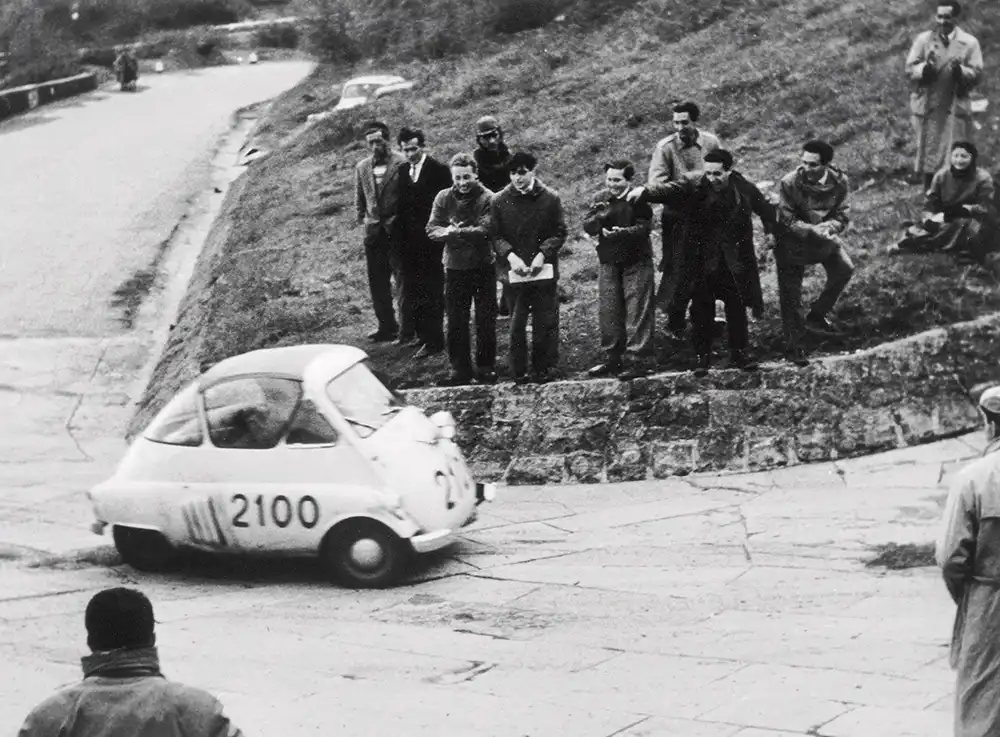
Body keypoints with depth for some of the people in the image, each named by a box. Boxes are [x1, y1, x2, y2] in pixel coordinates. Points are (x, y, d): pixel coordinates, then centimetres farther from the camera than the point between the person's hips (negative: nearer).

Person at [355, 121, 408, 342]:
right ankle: (387, 326, 15)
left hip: (397, 230, -5)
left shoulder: (401, 164, -8)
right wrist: (363, 217, 9)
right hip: (374, 231, 5)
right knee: (377, 282, 7)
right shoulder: (362, 168, 10)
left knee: (402, 278, -2)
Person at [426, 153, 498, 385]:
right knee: (456, 322, 7)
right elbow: (432, 229, -6)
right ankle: (459, 368, 17)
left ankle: (485, 367, 17)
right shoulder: (443, 198, 1)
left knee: (486, 321, 6)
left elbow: (484, 231, -19)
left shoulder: (487, 198, -9)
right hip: (455, 266, 3)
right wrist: (467, 234, -21)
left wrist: (454, 232, -20)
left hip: (483, 266, -3)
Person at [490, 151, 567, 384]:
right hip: (514, 270, 0)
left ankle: (543, 368, 14)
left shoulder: (550, 198, 0)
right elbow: (495, 235, 2)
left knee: (545, 322, 4)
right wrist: (510, 256, -13)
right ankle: (519, 371, 9)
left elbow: (559, 233, 0)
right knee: (516, 324, 1)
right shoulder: (499, 201, 1)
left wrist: (542, 254, -13)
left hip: (544, 270, 0)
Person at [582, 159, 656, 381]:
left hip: (637, 262, -6)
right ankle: (612, 359, 20)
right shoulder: (602, 199, 7)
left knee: (637, 312, -5)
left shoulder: (638, 199, -9)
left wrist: (621, 232, -35)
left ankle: (639, 360, -4)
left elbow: (644, 227, -19)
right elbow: (587, 227, 0)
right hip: (609, 262, 6)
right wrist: (599, 217, -21)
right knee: (608, 312, 10)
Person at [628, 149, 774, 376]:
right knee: (702, 312, 4)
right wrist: (645, 191, -45)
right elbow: (669, 190, -29)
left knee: (737, 309, 7)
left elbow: (766, 211, 13)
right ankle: (703, 357, 15)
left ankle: (739, 355, 20)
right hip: (702, 263, -1)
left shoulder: (745, 189, -5)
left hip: (734, 264, 1)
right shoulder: (695, 189, -12)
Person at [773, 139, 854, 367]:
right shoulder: (789, 183, -22)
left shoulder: (838, 182, -13)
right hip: (792, 242, -3)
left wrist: (829, 227, -28)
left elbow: (841, 217, -6)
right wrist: (814, 230, -32)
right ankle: (793, 346, 15)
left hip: (825, 237, 3)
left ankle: (817, 314, 1)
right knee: (790, 296, -1)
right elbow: (787, 221, -19)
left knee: (844, 268, -21)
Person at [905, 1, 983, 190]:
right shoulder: (924, 39, 3)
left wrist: (959, 69, -22)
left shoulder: (969, 42, 1)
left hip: (956, 108, -1)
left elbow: (977, 74, -2)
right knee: (929, 154, 5)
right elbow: (909, 69, 1)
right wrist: (925, 67, -19)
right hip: (928, 107, 1)